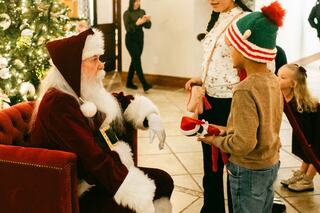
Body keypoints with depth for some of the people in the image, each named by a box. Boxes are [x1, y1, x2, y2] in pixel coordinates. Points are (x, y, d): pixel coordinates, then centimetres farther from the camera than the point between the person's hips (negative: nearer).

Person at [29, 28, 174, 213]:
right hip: (80, 192, -9)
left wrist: (151, 117, 0)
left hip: (107, 169, 9)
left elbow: (122, 102, 21)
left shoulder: (85, 93, 4)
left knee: (164, 181, 1)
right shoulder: (58, 105, -23)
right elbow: (94, 159, -30)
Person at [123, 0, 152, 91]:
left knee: (134, 60, 10)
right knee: (137, 61, -10)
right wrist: (137, 23, -30)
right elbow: (127, 28, -16)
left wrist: (147, 20, -18)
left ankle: (129, 82, 22)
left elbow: (148, 26, 3)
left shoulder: (142, 12, 7)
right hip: (131, 39, -5)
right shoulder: (127, 13, -8)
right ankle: (144, 84, -13)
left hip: (140, 39, 6)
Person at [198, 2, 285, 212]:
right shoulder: (272, 81, -2)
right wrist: (228, 130, 7)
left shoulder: (245, 90, -26)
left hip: (249, 171, -7)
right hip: (272, 164, 7)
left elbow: (244, 144, -28)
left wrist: (217, 141, -11)